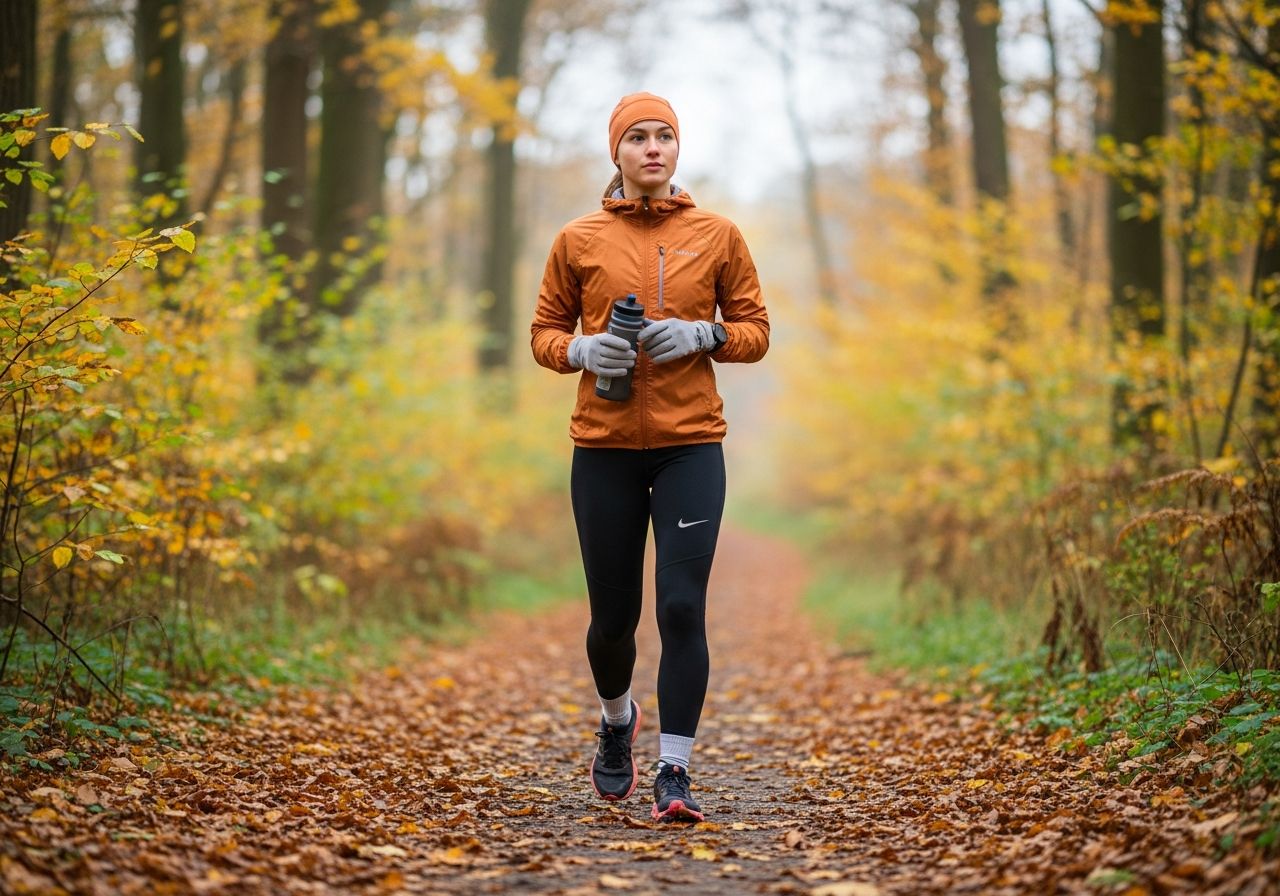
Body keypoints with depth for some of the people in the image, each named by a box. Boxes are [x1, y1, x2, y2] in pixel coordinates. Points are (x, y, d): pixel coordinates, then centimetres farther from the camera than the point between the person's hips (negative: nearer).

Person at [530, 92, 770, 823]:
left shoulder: (717, 236, 4)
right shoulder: (578, 240, 4)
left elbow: (756, 331, 7)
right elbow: (545, 333, 10)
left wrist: (703, 336, -12)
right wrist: (581, 350, -11)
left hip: (691, 446, 0)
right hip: (604, 447, 1)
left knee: (683, 608, -10)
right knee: (614, 616, 8)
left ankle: (675, 773, -2)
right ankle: (617, 720, 39)